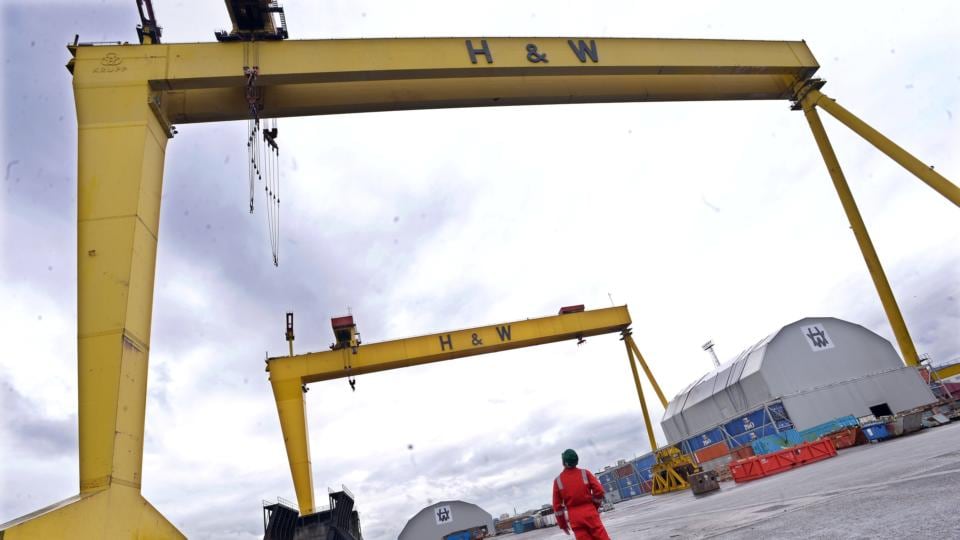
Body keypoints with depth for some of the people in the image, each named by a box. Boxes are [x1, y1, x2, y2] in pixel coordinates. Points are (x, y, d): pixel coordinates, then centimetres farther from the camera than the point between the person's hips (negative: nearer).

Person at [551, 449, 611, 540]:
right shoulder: (585, 473, 0)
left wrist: (562, 524, 13)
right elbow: (599, 490, -3)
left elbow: (557, 505, 3)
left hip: (575, 518, 1)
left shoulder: (558, 481, 1)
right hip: (590, 513, -1)